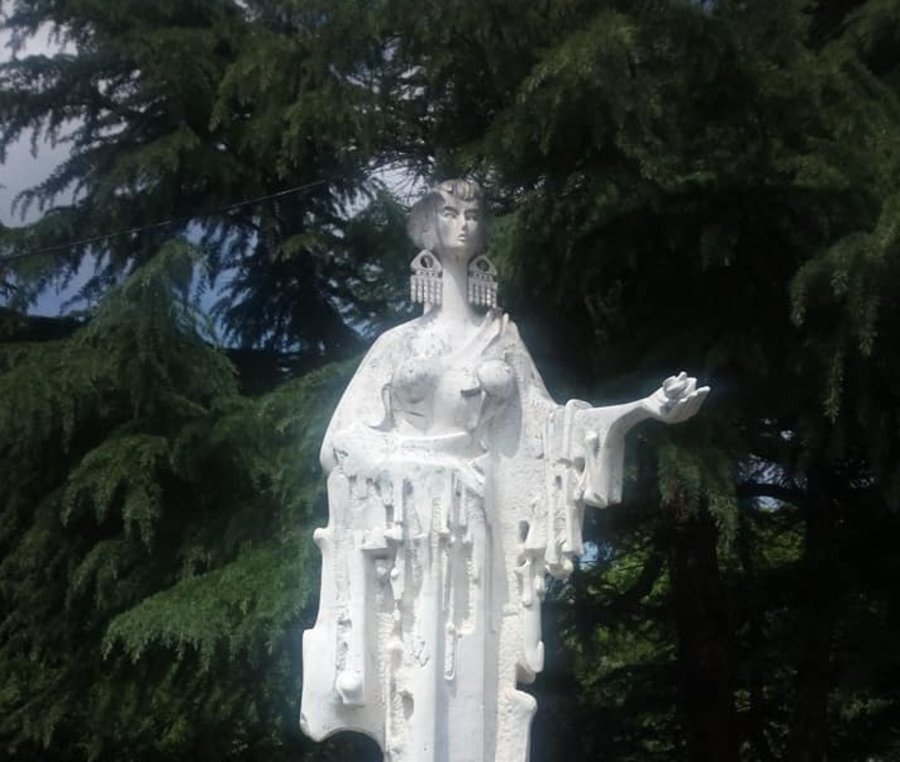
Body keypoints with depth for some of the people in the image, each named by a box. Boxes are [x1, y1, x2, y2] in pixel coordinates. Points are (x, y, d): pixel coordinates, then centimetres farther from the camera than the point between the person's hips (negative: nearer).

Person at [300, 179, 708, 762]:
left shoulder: (500, 336, 15)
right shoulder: (400, 342, 12)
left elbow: (545, 424, 8)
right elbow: (345, 436, 8)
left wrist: (649, 407, 2)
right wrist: (396, 462, -11)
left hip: (470, 532, 1)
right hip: (407, 530, -1)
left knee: (470, 687, -4)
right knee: (412, 689, -7)